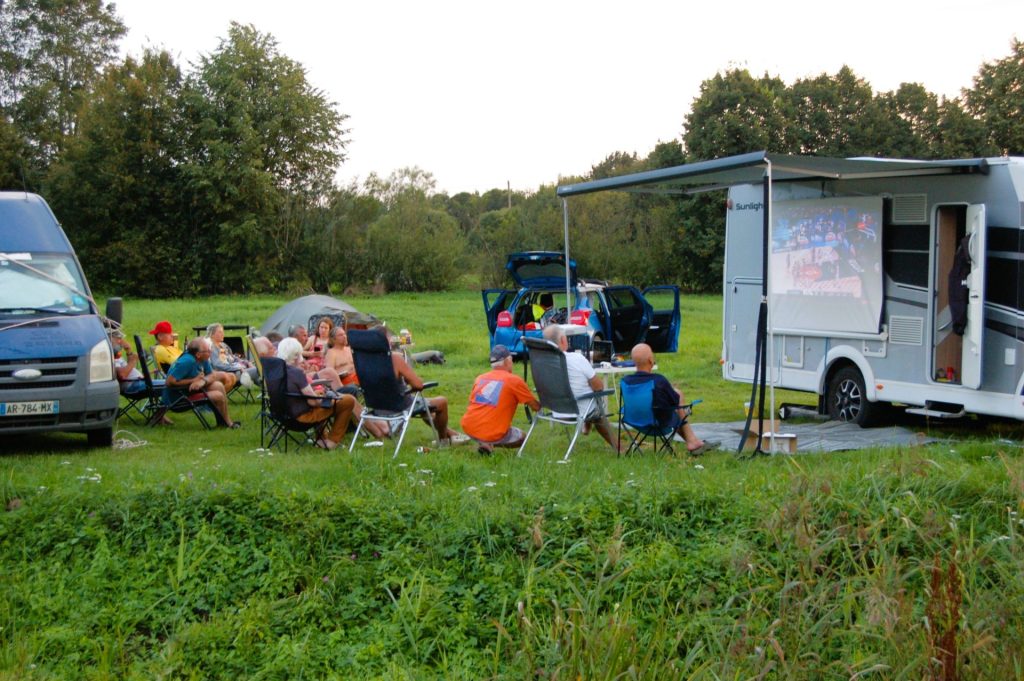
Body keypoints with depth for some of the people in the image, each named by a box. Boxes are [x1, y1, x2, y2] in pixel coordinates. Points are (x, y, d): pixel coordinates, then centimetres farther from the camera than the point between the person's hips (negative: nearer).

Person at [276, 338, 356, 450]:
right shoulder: (296, 372, -25)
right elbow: (313, 401, -21)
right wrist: (328, 399, -4)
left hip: (287, 411, 9)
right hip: (303, 414, -9)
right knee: (349, 401, -7)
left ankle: (321, 437, 35)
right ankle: (332, 441, 5)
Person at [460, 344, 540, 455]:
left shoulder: (480, 378, 12)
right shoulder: (514, 381, -2)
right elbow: (536, 406, 4)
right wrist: (541, 406, 27)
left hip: (468, 428, 4)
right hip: (491, 433, -4)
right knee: (522, 437, 22)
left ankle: (481, 441, 7)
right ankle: (489, 444, -2)